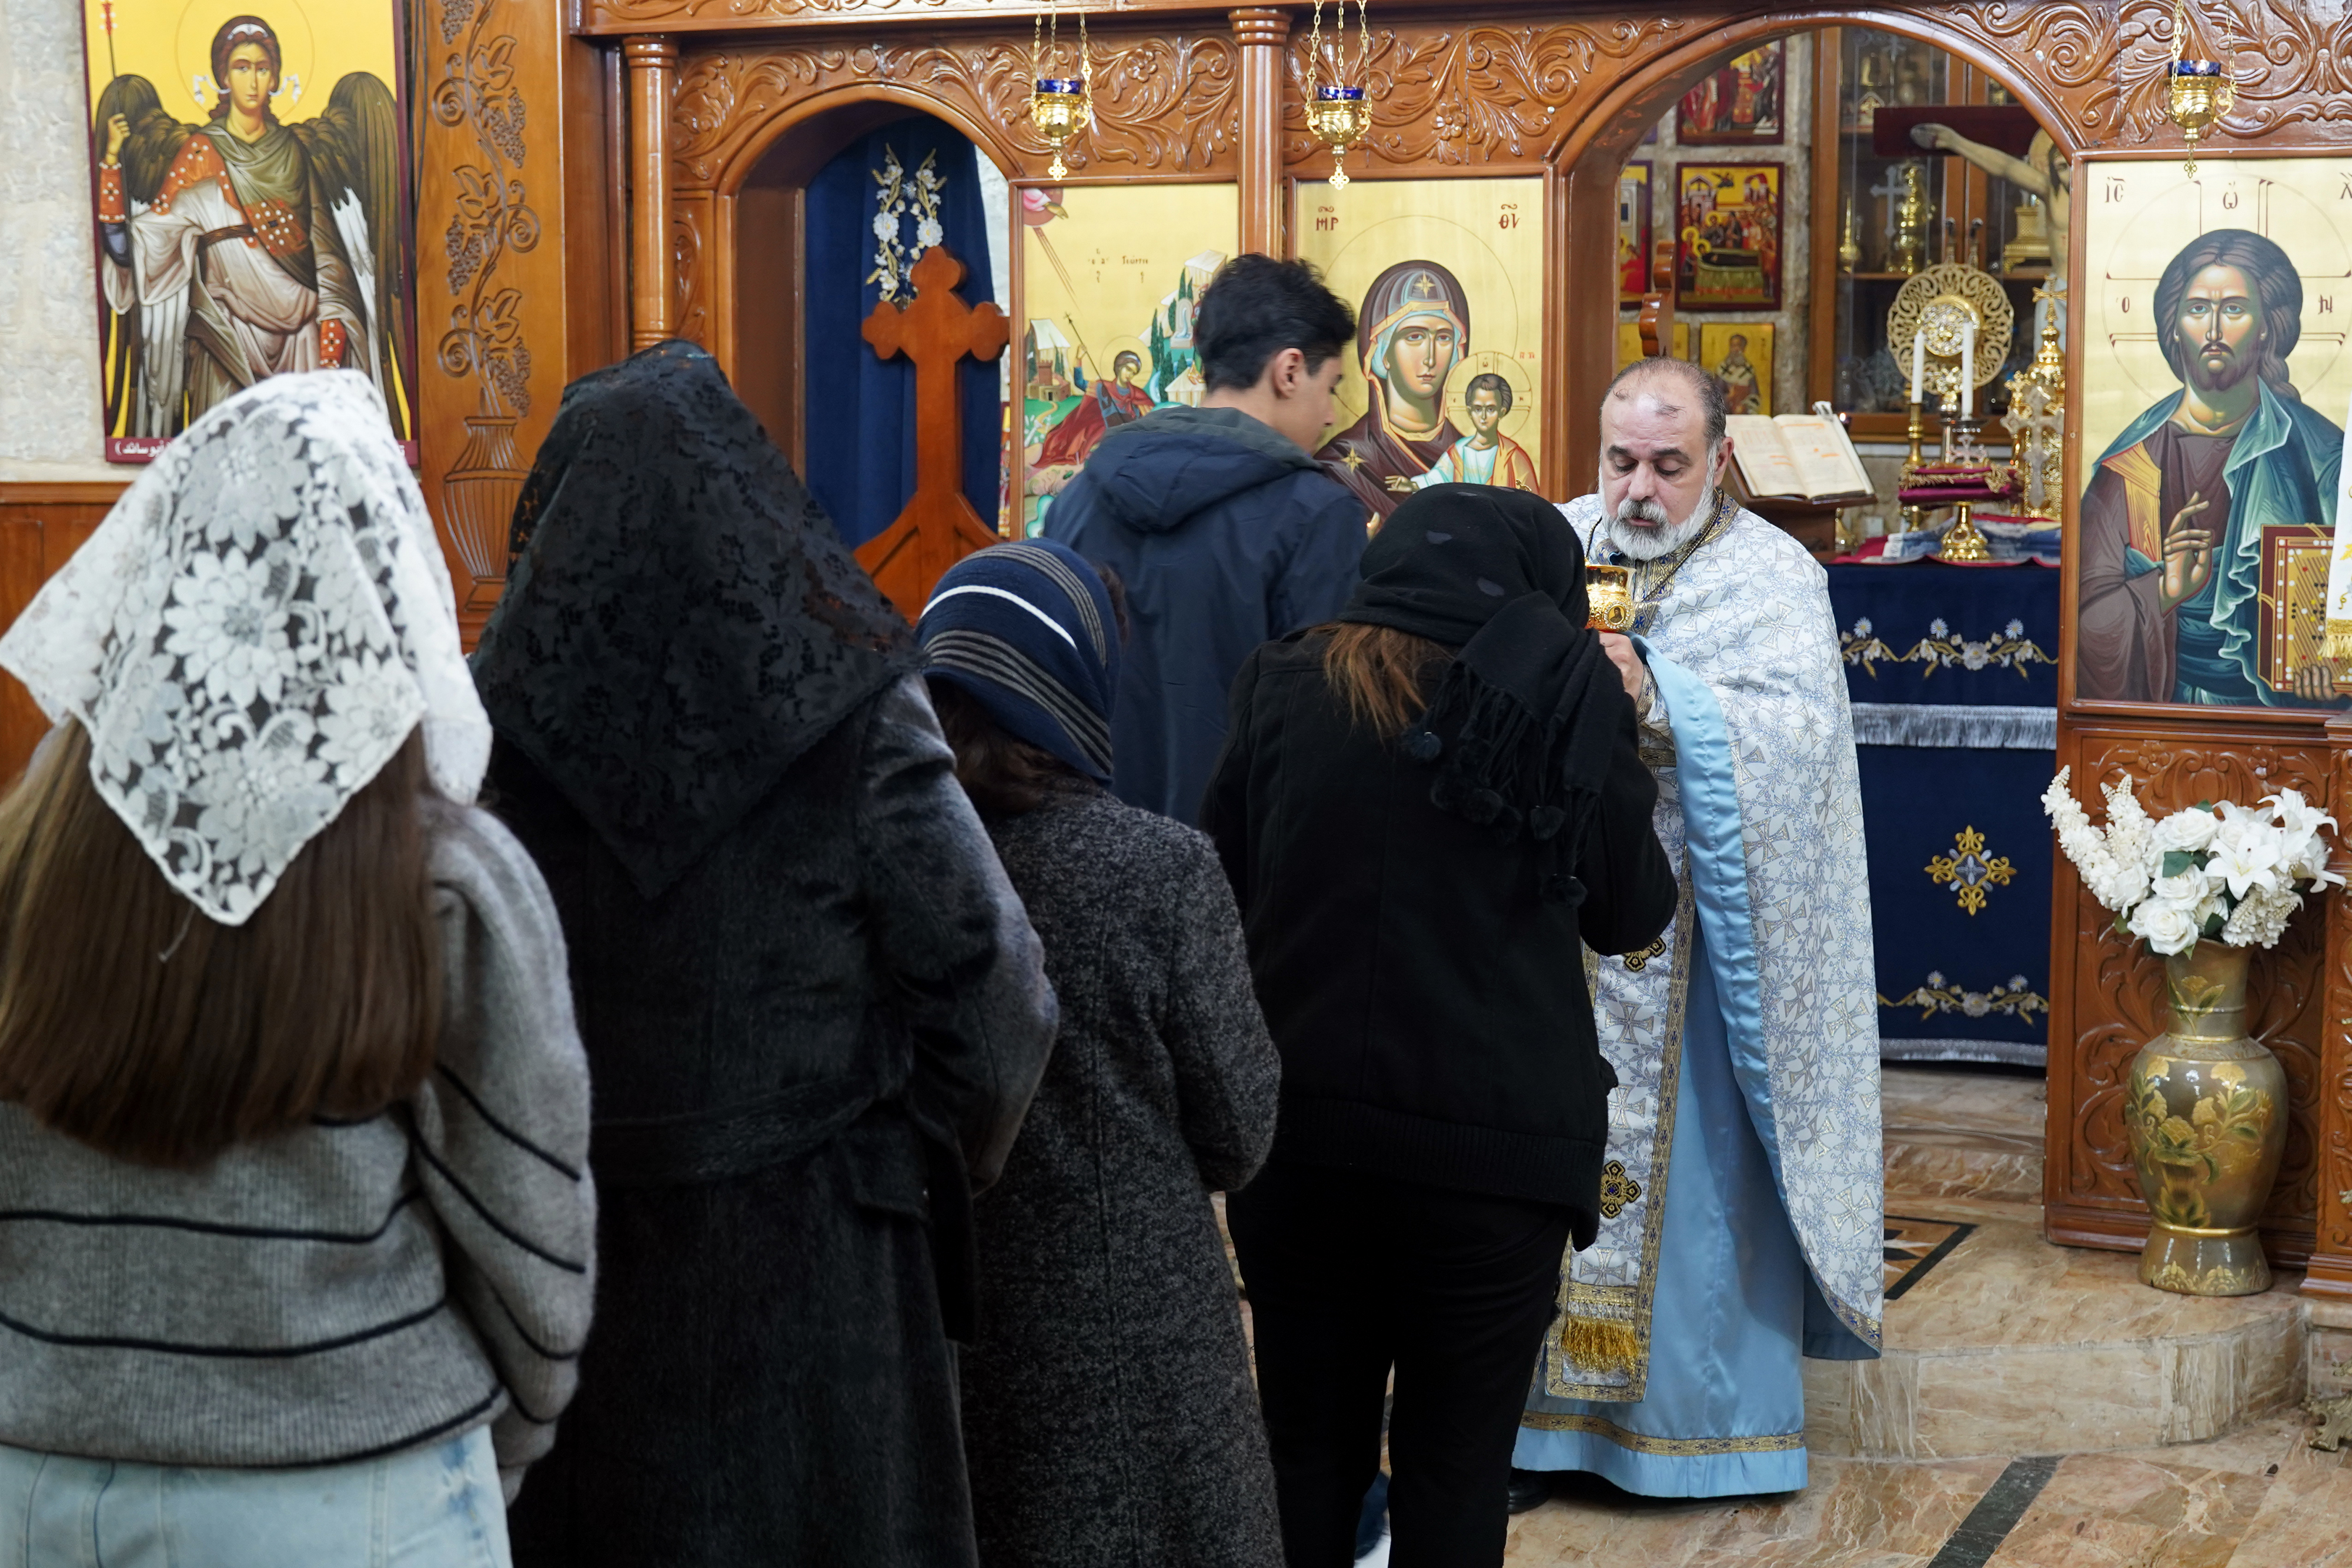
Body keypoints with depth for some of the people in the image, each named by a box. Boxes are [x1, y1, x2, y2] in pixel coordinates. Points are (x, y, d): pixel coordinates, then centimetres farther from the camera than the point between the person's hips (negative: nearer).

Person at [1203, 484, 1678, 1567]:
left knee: (1307, 1455, 14)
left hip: (1299, 1137, 3)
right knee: (1455, 1474, 7)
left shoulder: (1286, 693, 1)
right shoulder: (1566, 701, -5)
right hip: (1493, 1149, -2)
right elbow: (1632, 914, 6)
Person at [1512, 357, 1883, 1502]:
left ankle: (1701, 1413, 16)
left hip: (1692, 948, -3)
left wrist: (1655, 699, -30)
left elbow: (1795, 730, -18)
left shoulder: (1770, 578, -2)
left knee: (1692, 1158, 3)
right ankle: (1540, 1406, 16)